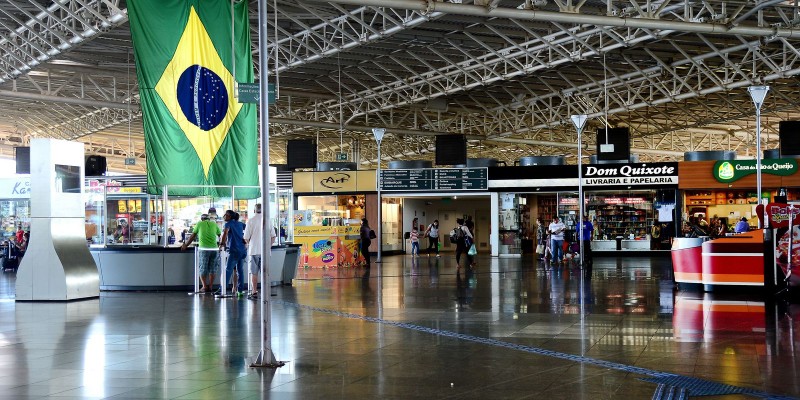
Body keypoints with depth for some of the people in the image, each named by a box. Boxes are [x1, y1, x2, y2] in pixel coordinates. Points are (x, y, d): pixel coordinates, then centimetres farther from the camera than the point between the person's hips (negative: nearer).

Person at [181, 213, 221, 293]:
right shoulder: (214, 224, 13)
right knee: (212, 269, 12)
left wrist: (185, 245, 26)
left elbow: (192, 236, 14)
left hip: (204, 249, -2)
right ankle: (210, 286, 10)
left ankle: (205, 286, -7)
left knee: (203, 268, 4)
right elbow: (220, 235, 20)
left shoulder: (199, 224, 9)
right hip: (214, 249, 2)